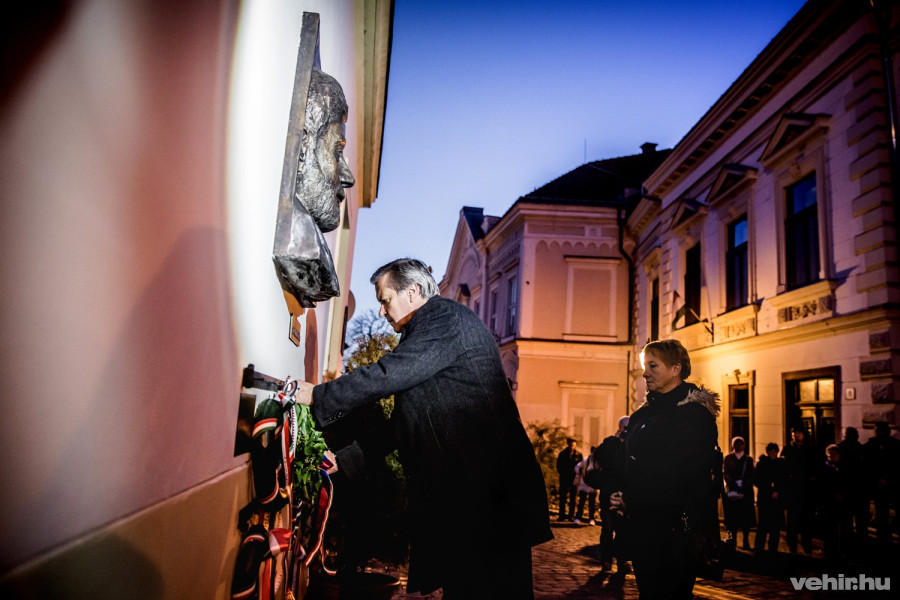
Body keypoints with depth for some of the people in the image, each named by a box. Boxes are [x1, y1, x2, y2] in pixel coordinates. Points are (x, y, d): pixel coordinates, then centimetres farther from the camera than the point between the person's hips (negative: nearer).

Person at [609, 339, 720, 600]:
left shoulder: (694, 414, -13)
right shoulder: (645, 413, 14)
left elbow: (675, 472, -21)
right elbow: (629, 460, 16)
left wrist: (631, 500, -14)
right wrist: (620, 495, -2)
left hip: (676, 527, -8)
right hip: (644, 522, 8)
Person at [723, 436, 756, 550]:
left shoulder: (748, 459, 13)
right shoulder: (728, 458, 11)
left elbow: (751, 476, 4)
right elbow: (726, 473, 0)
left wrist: (744, 487, -14)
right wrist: (734, 485, -17)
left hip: (746, 492, 1)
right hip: (732, 492, -1)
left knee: (746, 517, -3)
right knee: (733, 516, -4)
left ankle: (746, 542, 2)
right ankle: (733, 539, 1)